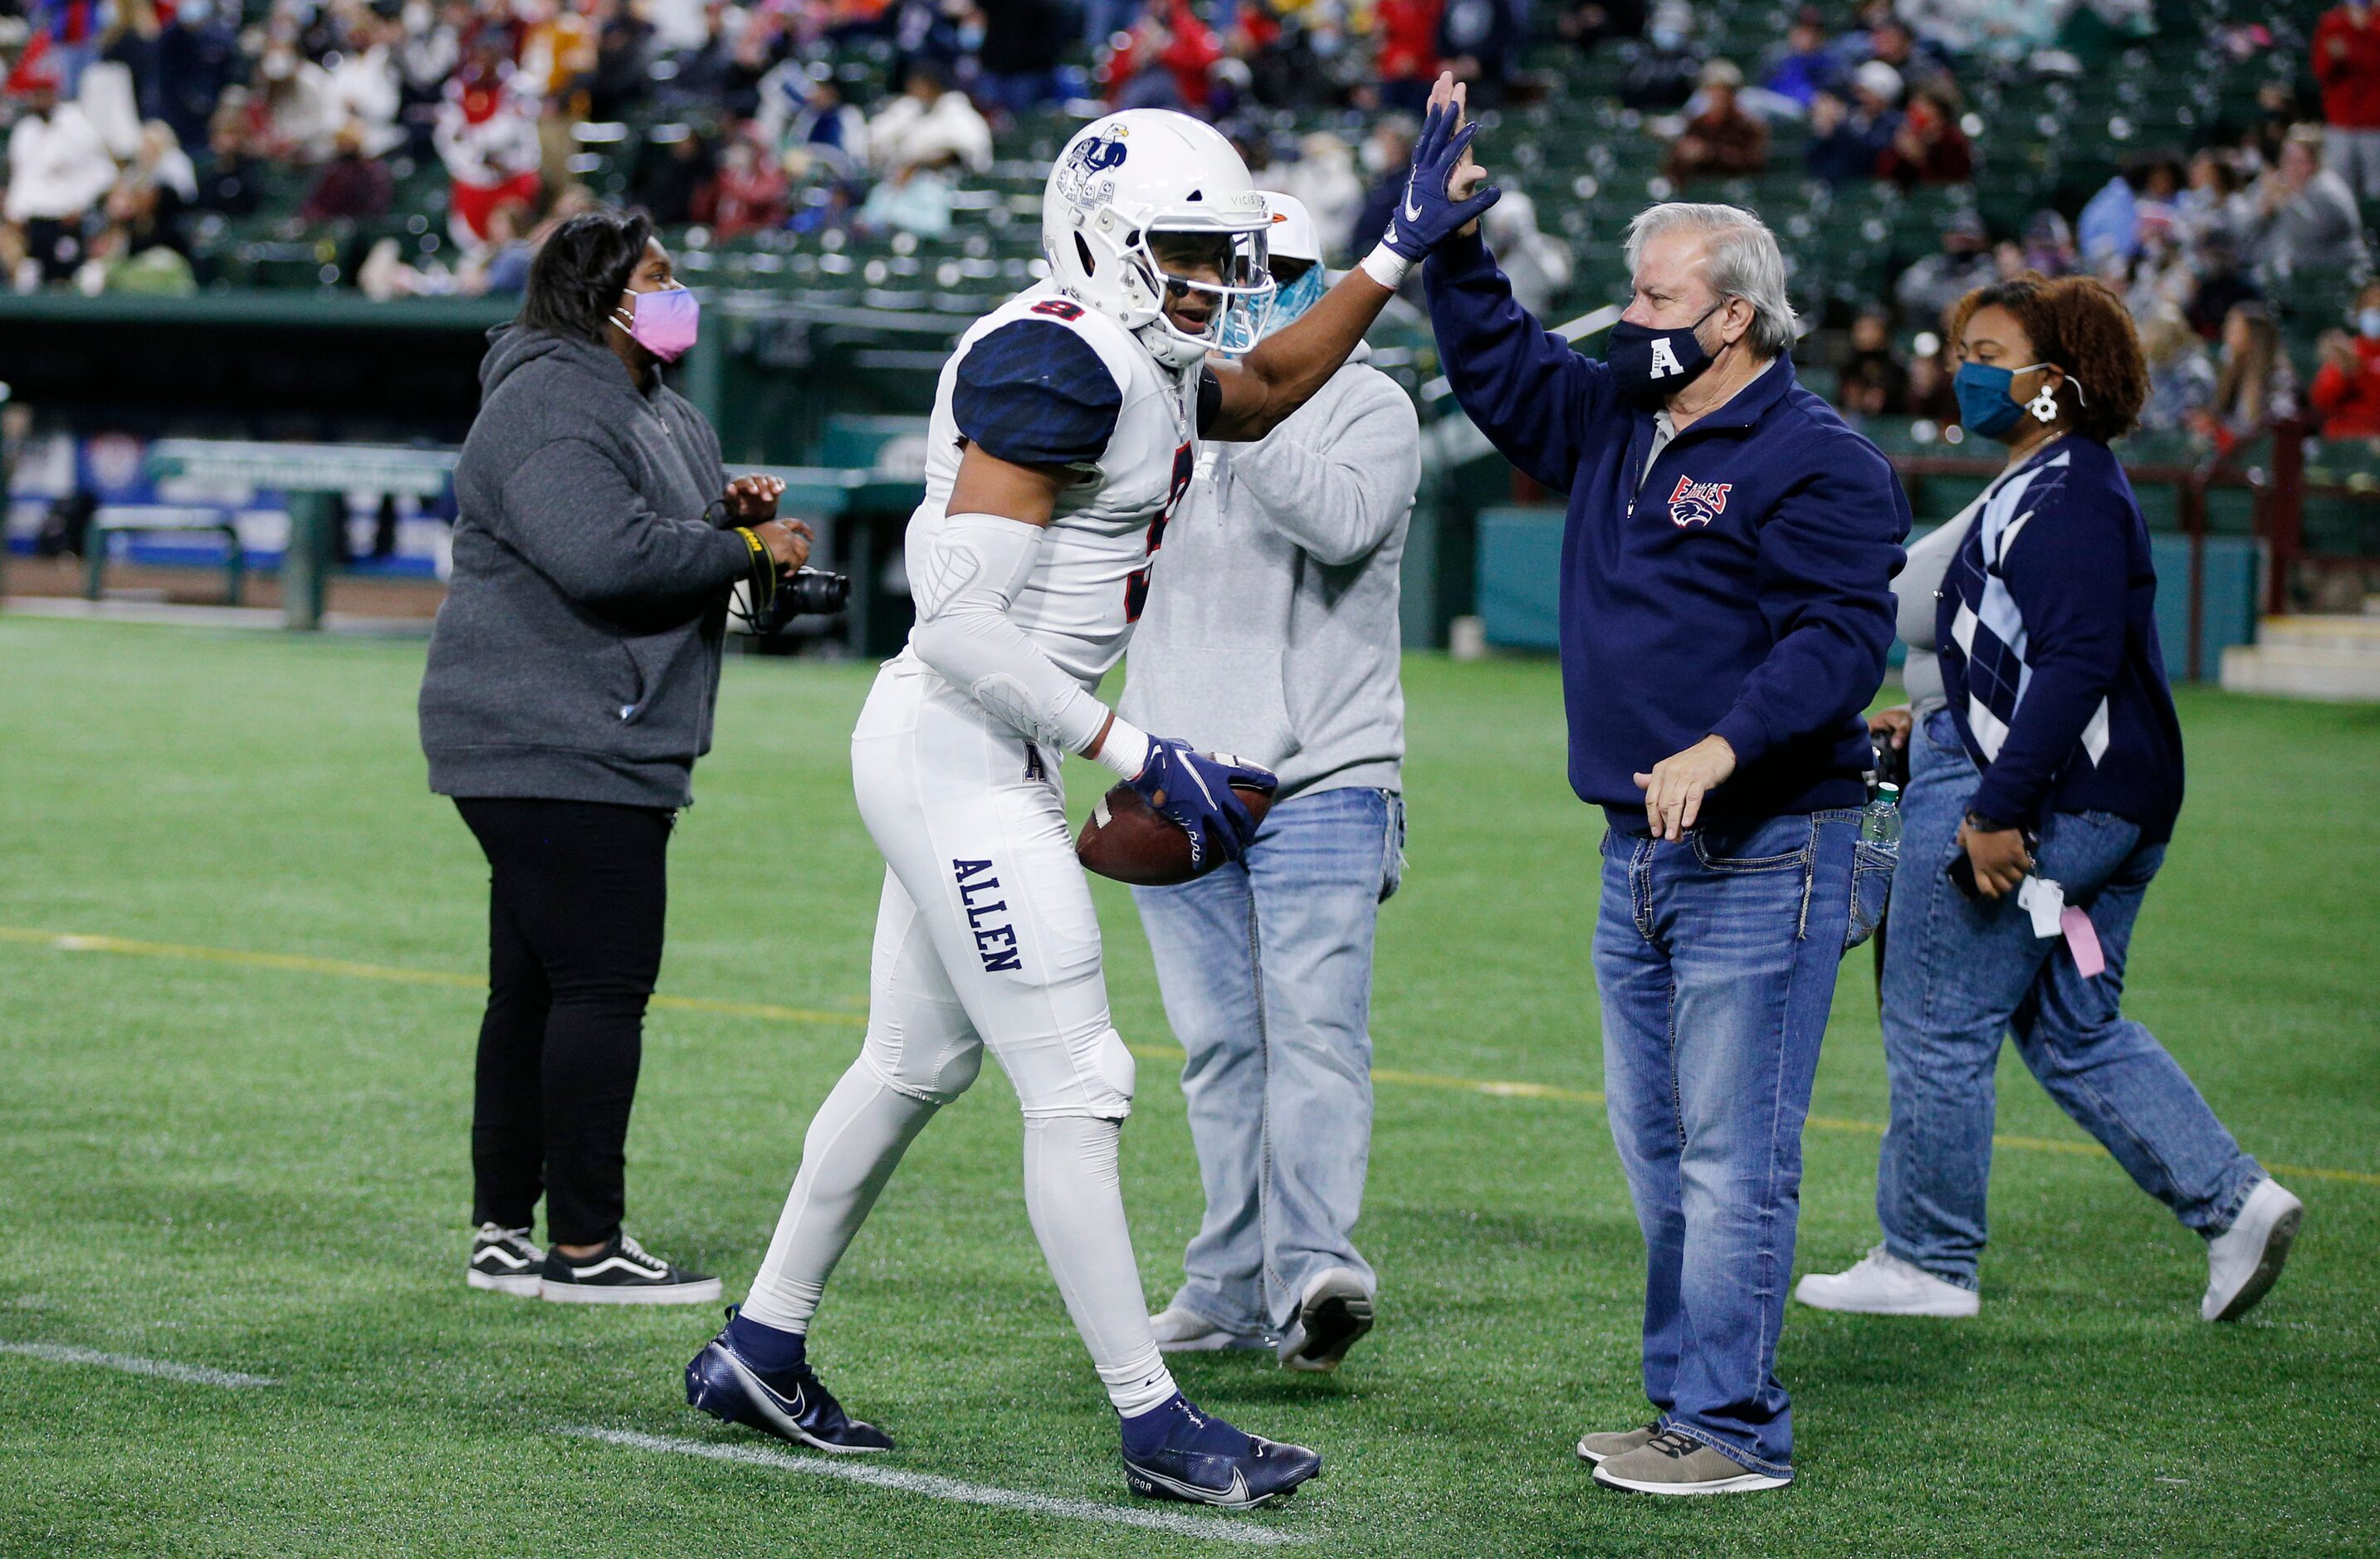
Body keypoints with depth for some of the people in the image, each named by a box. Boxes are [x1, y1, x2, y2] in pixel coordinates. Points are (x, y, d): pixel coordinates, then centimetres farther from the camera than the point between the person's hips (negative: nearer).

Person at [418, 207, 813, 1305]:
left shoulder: (655, 410, 19)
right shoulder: (548, 409, -16)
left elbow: (662, 543, 30)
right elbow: (608, 554, -28)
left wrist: (731, 514, 8)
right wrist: (749, 551, -17)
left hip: (591, 751, 11)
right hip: (557, 751, -11)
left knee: (535, 991, 12)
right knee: (601, 985, -10)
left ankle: (504, 1233, 17)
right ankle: (581, 1247, -6)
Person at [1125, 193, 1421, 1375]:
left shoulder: (1367, 406, 0)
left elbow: (1341, 521, -19)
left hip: (1318, 778, -4)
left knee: (1314, 1024, -14)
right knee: (1219, 1042, 6)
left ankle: (1313, 1267, -22)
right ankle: (1233, 1281, 10)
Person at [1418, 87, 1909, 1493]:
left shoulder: (1817, 464, -11)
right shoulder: (1614, 423, 15)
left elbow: (1842, 636, -20)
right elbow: (1496, 361, 27)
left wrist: (1726, 747, -30)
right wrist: (1449, 235, 15)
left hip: (1764, 861, -9)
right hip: (1641, 855, 9)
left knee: (1734, 1159, -8)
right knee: (1660, 1151, 13)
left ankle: (1733, 1430, -5)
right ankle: (1690, 1406, 21)